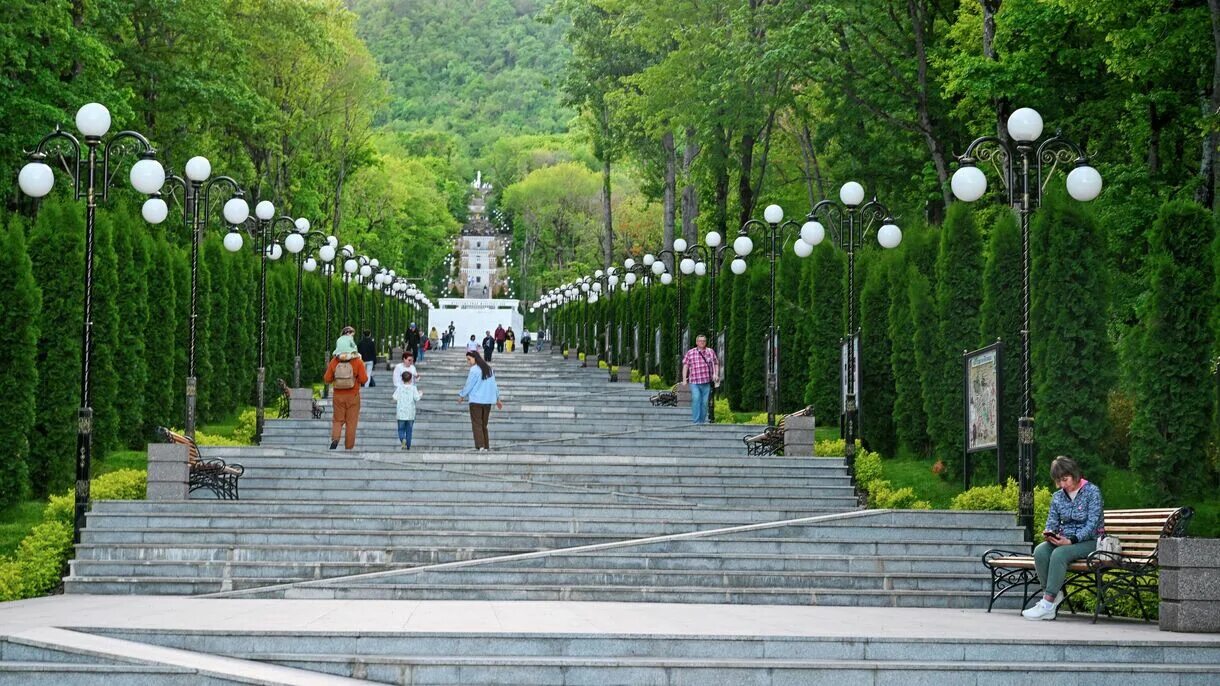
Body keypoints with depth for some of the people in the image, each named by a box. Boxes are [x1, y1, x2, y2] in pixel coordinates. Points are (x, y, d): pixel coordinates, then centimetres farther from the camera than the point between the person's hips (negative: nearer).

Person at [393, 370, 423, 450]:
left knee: (401, 429, 7)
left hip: (401, 414, 0)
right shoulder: (413, 388, -5)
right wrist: (420, 394, 11)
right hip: (410, 414, 0)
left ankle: (403, 439, -22)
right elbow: (417, 398, -9)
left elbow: (395, 399, -5)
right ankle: (408, 446, 11)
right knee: (409, 430, 11)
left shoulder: (399, 388, -3)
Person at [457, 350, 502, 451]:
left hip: (476, 400, -7)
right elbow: (494, 385, 16)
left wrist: (461, 396, 7)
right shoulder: (489, 369, 11)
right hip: (488, 401, 7)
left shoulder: (474, 370, -11)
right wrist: (497, 399, 22)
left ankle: (480, 446, -15)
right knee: (484, 425, 12)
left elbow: (468, 386, -8)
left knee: (477, 424, -4)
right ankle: (486, 447, 9)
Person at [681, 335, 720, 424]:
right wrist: (684, 379, 2)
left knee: (704, 402, 3)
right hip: (694, 382, -2)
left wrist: (716, 374, -1)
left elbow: (716, 364, 15)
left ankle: (702, 421, 12)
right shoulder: (690, 353, 9)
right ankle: (696, 421, -17)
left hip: (707, 382, 2)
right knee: (696, 399, -16)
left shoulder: (711, 352, 13)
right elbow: (685, 366, 9)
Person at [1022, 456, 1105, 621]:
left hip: (1089, 541, -6)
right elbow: (1052, 522, 12)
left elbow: (1092, 525, -14)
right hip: (1065, 540, 6)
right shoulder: (1058, 497, 12)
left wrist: (1071, 540, -25)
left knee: (1059, 554, -35)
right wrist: (1048, 534, -13)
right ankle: (1054, 594, -21)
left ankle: (1047, 604, -35)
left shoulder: (1092, 491, -6)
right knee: (1039, 551, -26)